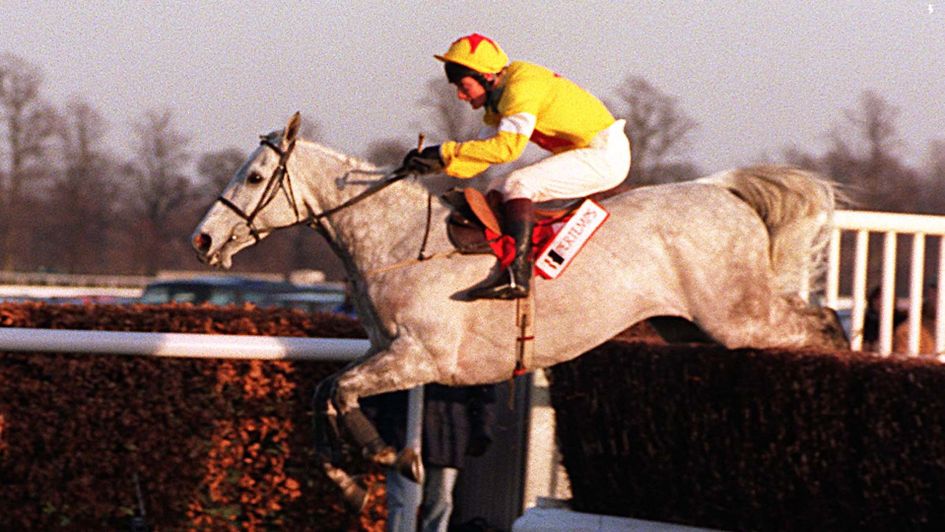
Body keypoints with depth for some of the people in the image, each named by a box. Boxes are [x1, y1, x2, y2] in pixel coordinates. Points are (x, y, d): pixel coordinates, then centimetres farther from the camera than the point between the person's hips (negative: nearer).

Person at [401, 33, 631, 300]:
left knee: (518, 185, -22)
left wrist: (446, 151, -27)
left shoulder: (522, 85, -20)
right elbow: (483, 152, 5)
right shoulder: (498, 99, 11)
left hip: (606, 154, -10)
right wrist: (438, 163, -12)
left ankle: (516, 275, -31)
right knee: (504, 197, 10)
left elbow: (507, 147, -29)